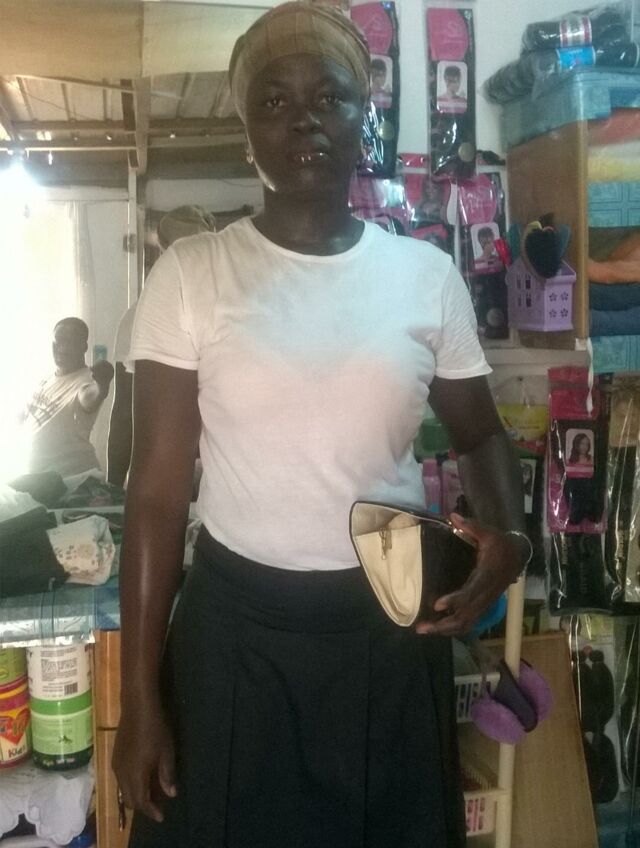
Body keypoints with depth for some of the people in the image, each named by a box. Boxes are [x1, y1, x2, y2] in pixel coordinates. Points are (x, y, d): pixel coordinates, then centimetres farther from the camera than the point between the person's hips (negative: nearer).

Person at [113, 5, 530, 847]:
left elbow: (480, 433, 11)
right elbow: (158, 489, -6)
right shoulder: (190, 274, -7)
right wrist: (140, 695, -6)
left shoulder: (428, 275, -2)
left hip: (392, 626, 2)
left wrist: (508, 533, -11)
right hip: (235, 626, -1)